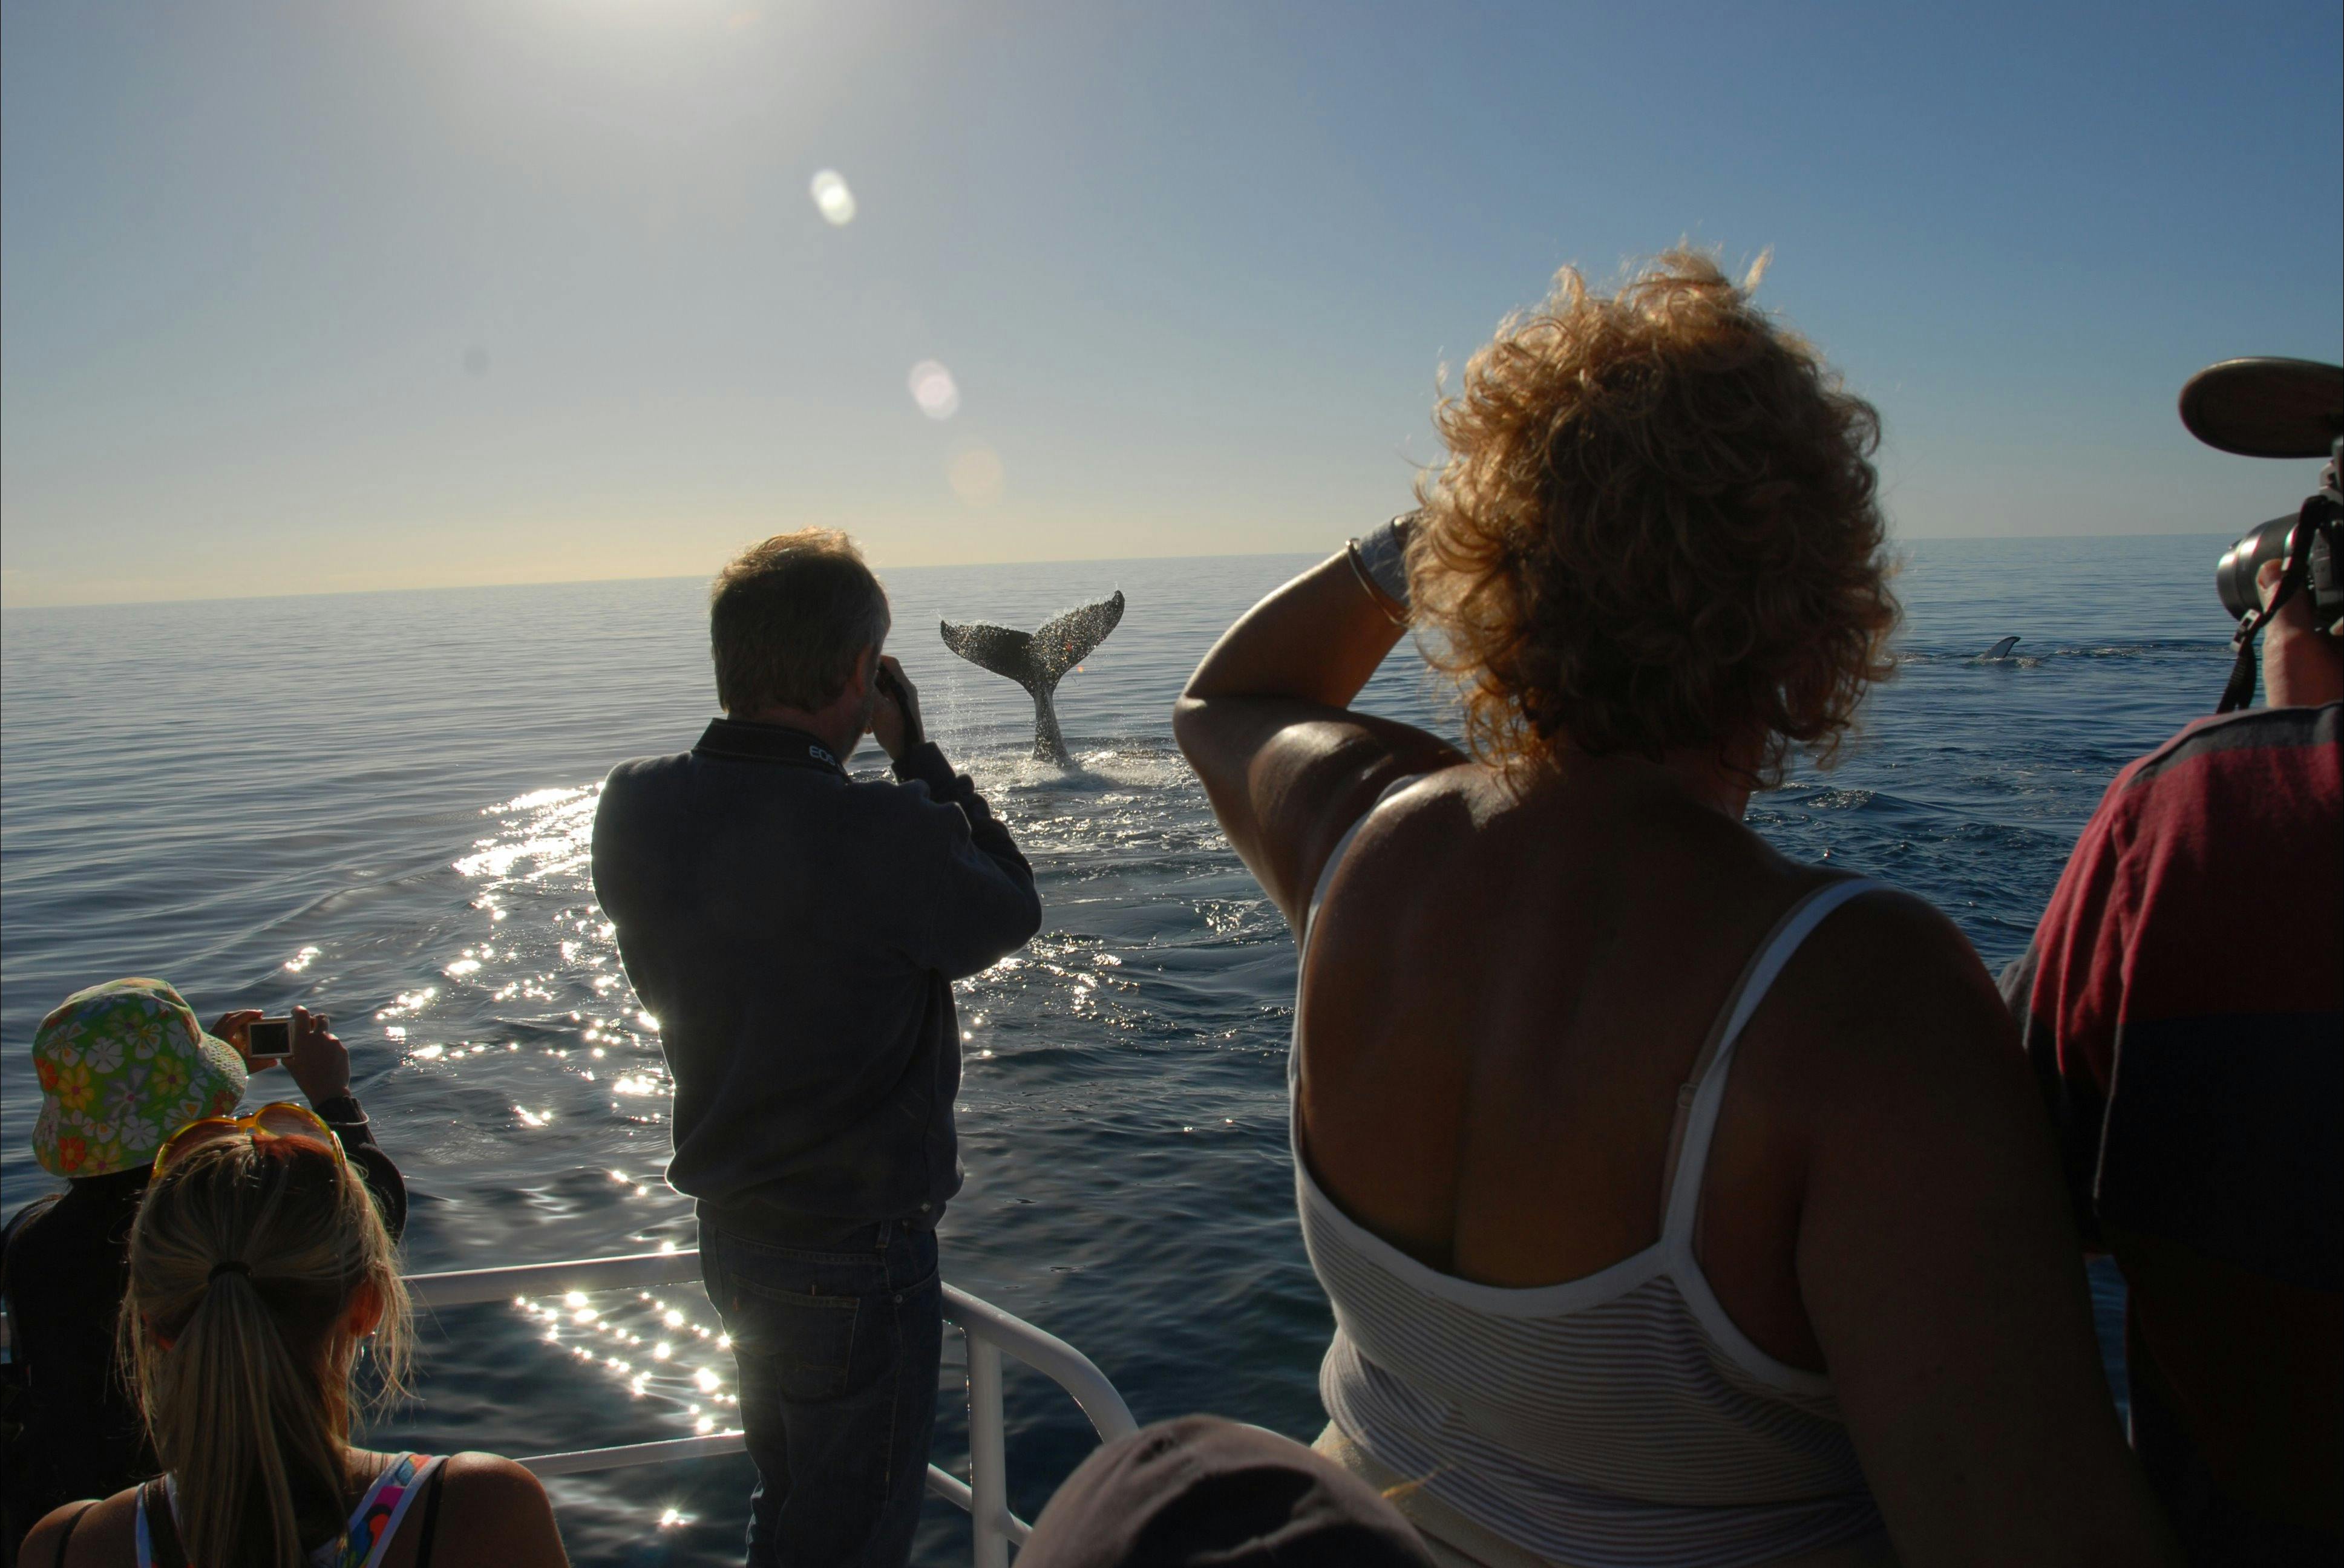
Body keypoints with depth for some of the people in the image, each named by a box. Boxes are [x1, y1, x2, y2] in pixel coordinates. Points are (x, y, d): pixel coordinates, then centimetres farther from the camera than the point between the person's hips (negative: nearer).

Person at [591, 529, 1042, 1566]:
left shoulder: (634, 807, -9)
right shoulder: (889, 837, -30)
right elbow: (1012, 911, -11)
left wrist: (825, 752, 0)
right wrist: (913, 750, -6)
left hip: (728, 1233, 7)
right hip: (859, 1254, -7)